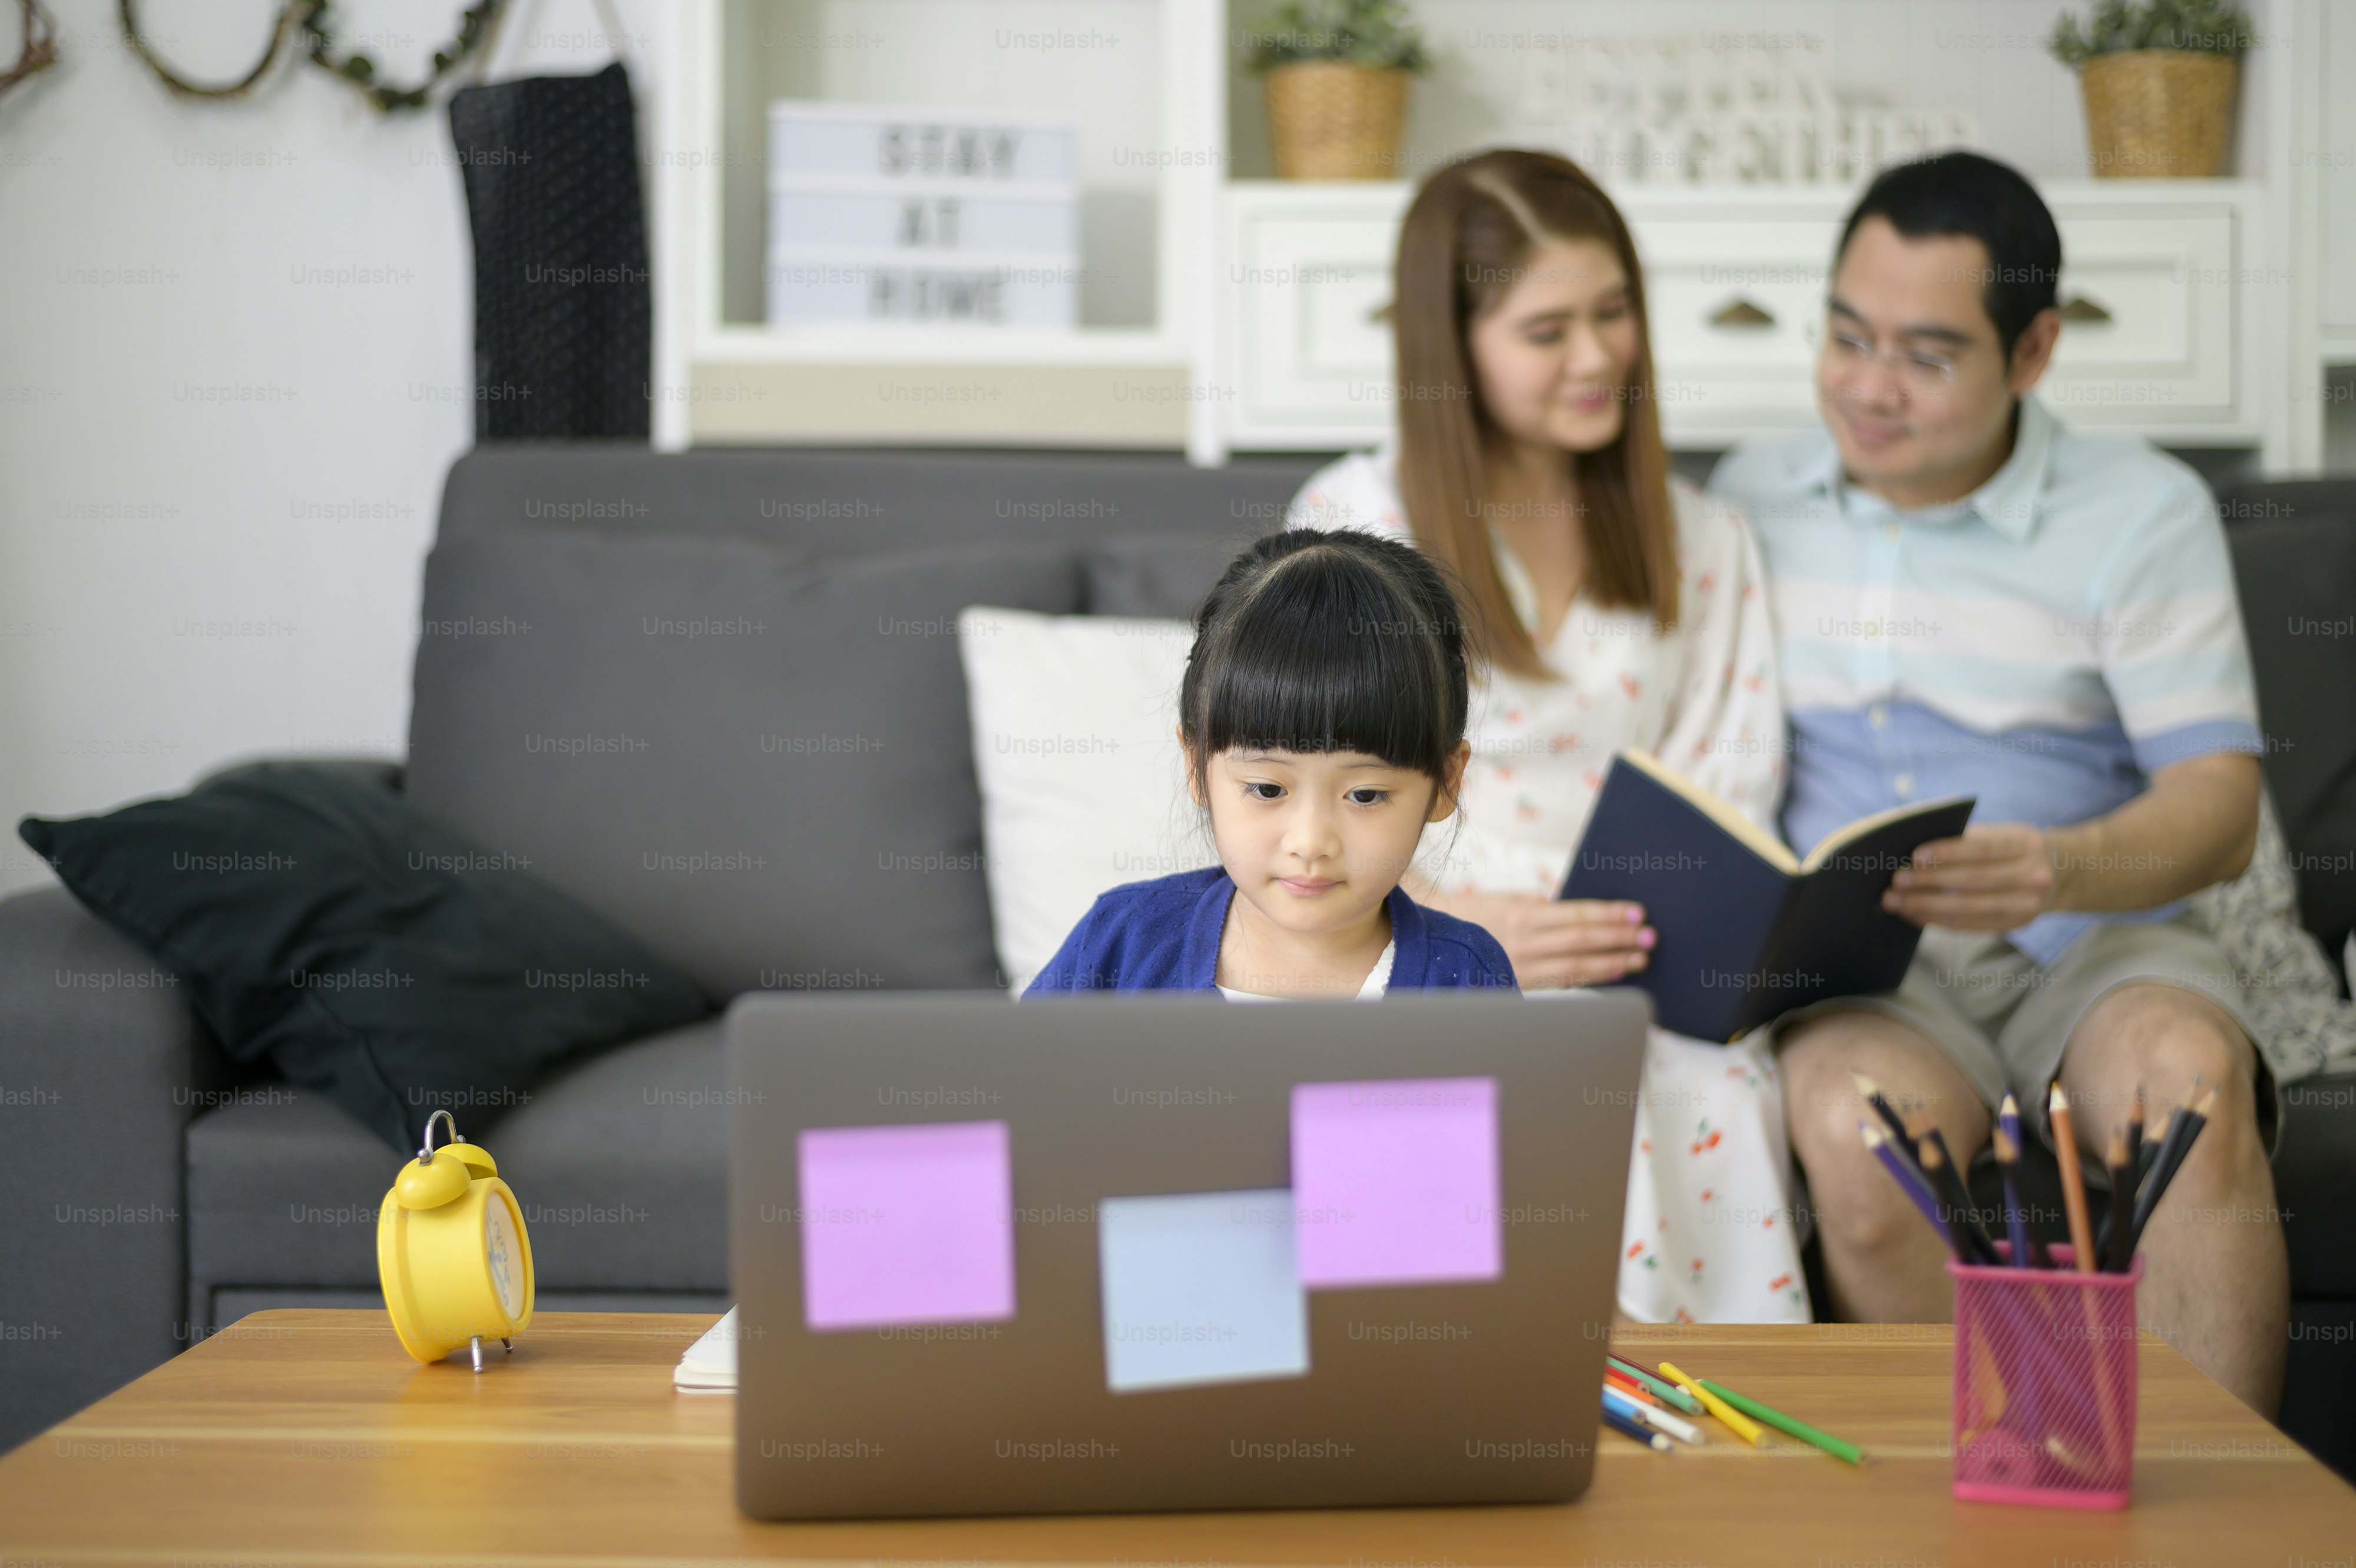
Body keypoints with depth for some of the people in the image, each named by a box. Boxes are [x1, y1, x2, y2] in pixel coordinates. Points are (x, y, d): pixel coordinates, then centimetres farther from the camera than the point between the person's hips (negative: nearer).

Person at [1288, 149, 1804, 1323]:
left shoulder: (1703, 548, 18)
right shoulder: (1354, 524, 8)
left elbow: (1726, 805, 12)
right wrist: (1464, 924, -19)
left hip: (1631, 973, 2)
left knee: (1721, 1098, -34)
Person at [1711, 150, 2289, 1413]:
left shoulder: (2144, 511, 4)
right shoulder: (1748, 500, 13)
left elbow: (2220, 806, -4)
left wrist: (2065, 870, -25)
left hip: (2088, 942, 0)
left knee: (2190, 1075, -35)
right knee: (1865, 1128, -34)